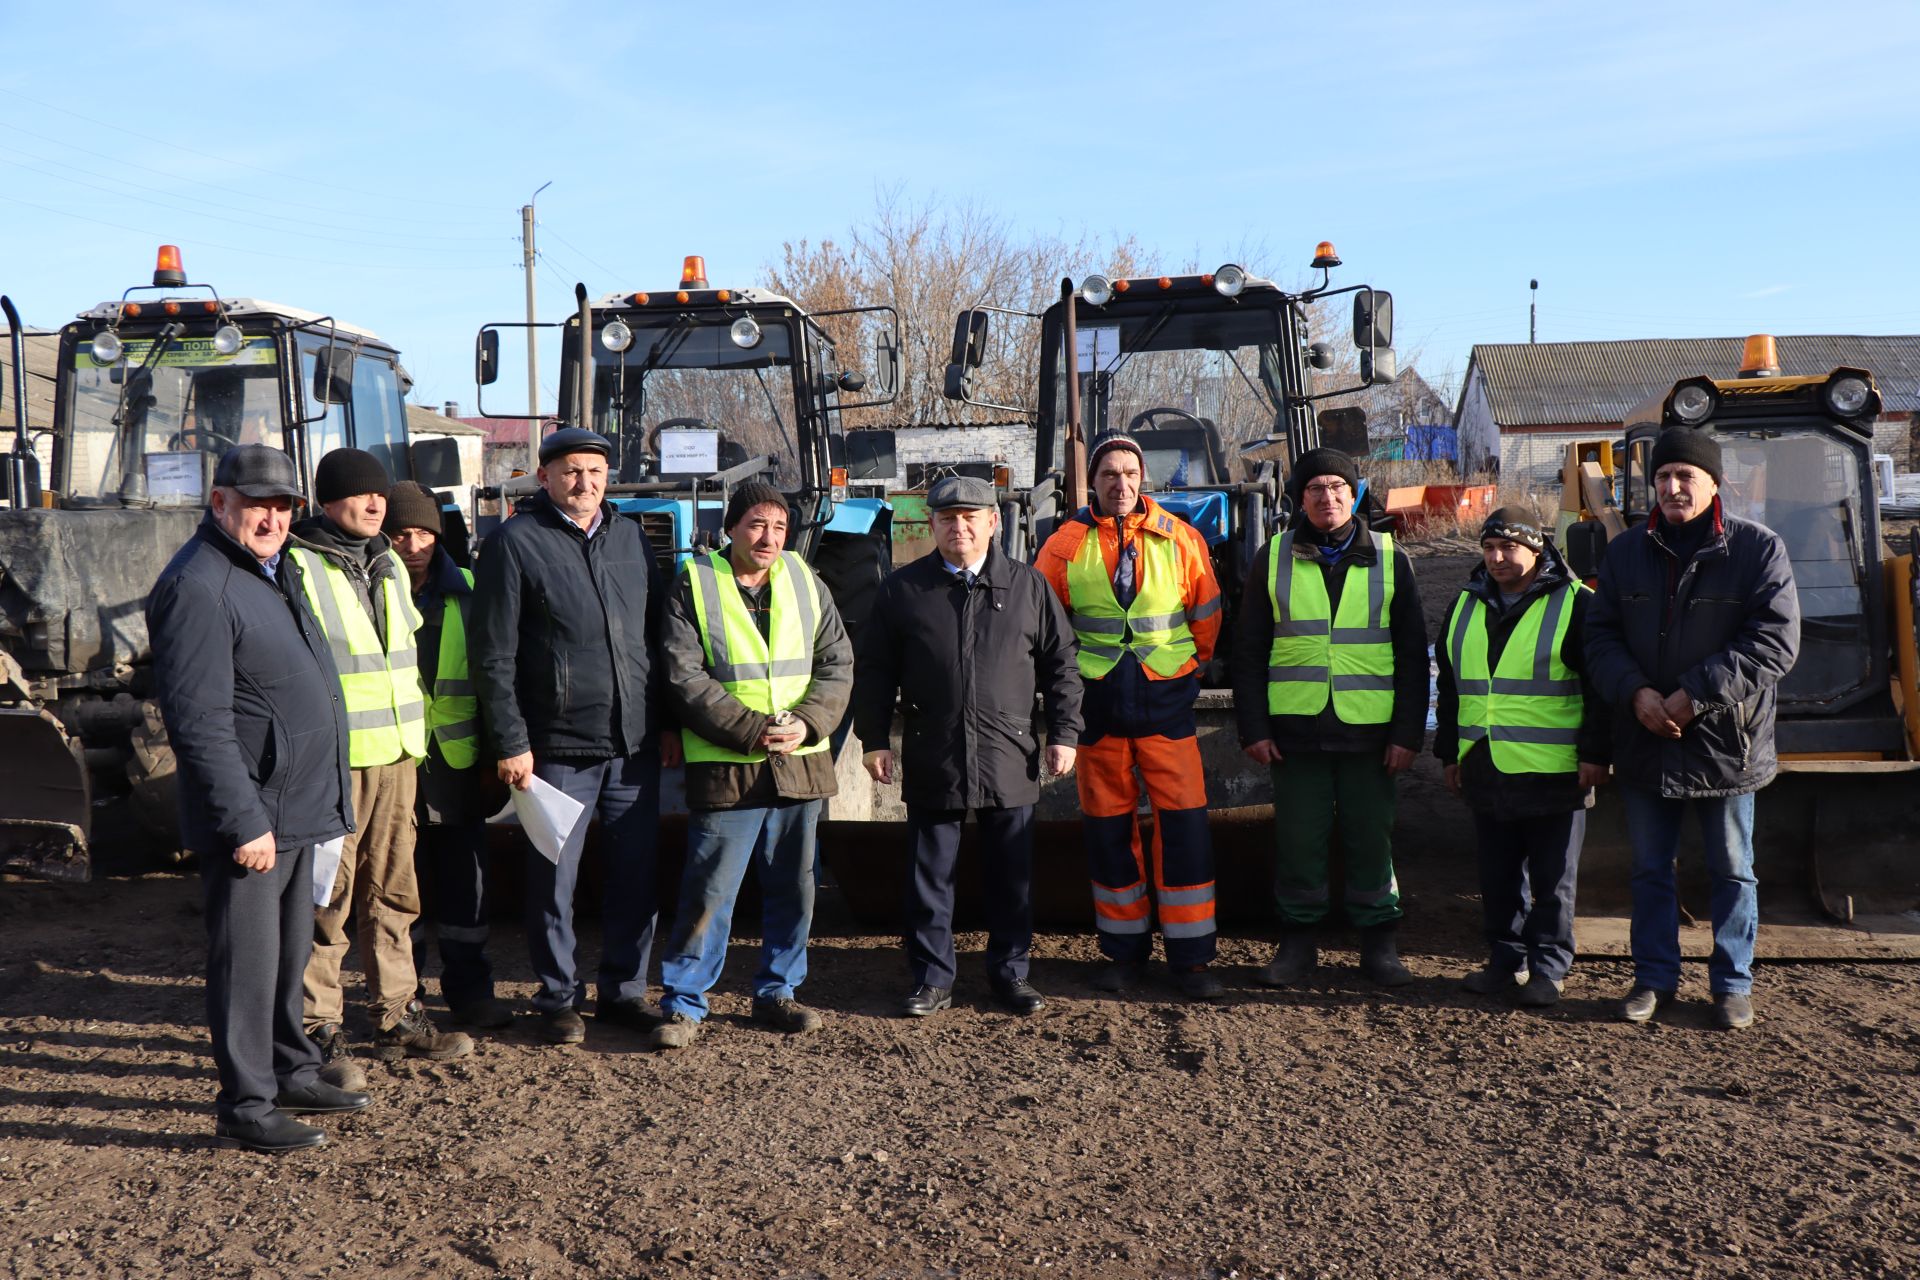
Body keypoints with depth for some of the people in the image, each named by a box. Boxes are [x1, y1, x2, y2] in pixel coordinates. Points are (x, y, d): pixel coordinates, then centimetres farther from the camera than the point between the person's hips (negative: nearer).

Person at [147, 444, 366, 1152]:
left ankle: (292, 1073, 33)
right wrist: (244, 822, -23)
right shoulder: (199, 586, -17)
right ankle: (246, 1106, 12)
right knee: (247, 961, 1)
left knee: (289, 953, 20)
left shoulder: (277, 568, 14)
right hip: (252, 815, -9)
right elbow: (198, 721, -22)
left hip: (299, 805, 10)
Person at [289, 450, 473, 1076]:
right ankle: (320, 1029, 9)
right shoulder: (298, 567, -7)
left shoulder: (389, 566, 16)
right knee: (326, 899, -2)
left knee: (393, 890, 12)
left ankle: (397, 1016, 21)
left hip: (396, 755, 7)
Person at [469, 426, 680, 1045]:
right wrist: (511, 743, -10)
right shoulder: (515, 543, -3)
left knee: (637, 873, 9)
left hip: (635, 744, 5)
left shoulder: (631, 537, 12)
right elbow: (493, 657, -5)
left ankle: (624, 990, 24)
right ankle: (557, 999, 20)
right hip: (558, 748, -4)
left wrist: (668, 724, 12)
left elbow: (659, 637, 17)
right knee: (554, 879, 5)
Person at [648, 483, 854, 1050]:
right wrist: (752, 731, -17)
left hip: (800, 764, 5)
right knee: (708, 892, -2)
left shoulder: (804, 582, 9)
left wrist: (807, 723, -9)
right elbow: (684, 678, -10)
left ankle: (776, 992, 28)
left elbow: (837, 663, 8)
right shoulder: (695, 586, -3)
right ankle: (683, 1003, 11)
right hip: (726, 768, -4)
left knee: (793, 887, 13)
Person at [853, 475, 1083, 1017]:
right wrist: (875, 740, 1)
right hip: (931, 761, 0)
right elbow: (874, 670, 7)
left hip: (1010, 758, 0)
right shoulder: (902, 589, 4)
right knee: (930, 875, 6)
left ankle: (1010, 971, 24)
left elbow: (1060, 664, 8)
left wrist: (1064, 734, 2)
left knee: (1011, 875, 9)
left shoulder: (1028, 585, 5)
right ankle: (933, 978, 19)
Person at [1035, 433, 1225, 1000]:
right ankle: (1124, 948, 21)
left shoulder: (1180, 539, 0)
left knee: (1184, 823, -5)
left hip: (1166, 699, 0)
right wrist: (1073, 676, 10)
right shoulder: (1066, 544, -1)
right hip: (1097, 701, 1)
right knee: (1108, 826, 7)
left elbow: (1206, 614, 12)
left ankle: (1190, 954, 5)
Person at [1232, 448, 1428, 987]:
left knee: (1370, 840, 6)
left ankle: (1378, 941, 19)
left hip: (1369, 730, 0)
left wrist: (1407, 732, -1)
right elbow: (1248, 650, 6)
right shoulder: (1273, 558, 6)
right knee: (1298, 840, 5)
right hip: (1295, 729, 0)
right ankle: (1298, 938, 18)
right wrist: (1253, 728, -1)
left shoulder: (1388, 558, 7)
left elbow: (1412, 653, 6)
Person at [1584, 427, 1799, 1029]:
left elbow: (1775, 642, -14)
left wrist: (1694, 695, -20)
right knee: (1650, 868, 14)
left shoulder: (1758, 549, -7)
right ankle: (1654, 977, 27)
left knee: (1732, 871, 11)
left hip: (1726, 741, -3)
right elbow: (1601, 634, 4)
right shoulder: (1626, 552, 5)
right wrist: (1635, 692, -15)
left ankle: (1733, 984, 25)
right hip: (1643, 742, 3)